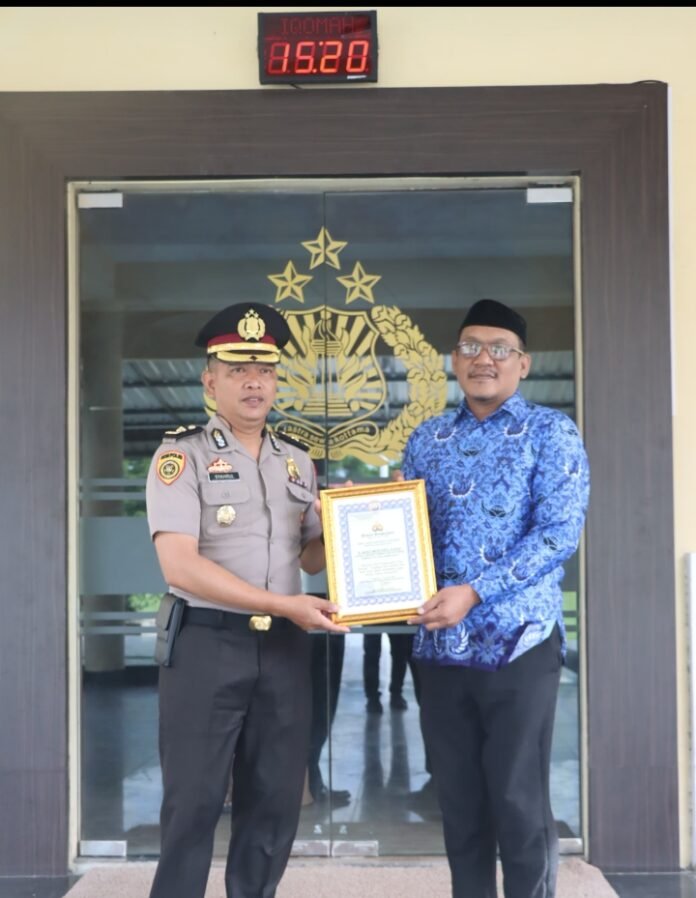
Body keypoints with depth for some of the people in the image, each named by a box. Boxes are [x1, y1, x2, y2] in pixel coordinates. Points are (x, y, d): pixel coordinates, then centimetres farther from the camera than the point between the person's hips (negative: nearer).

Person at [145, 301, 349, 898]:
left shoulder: (298, 462, 13)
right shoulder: (182, 456, -6)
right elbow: (181, 566, -16)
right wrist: (284, 604, -20)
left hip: (284, 648, 5)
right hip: (207, 644, -5)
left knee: (276, 803, 11)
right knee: (193, 803, 2)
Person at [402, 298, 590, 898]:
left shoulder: (550, 431, 0)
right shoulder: (426, 440, 13)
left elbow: (560, 532, -12)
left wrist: (475, 591, -19)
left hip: (518, 643, -4)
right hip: (442, 647, 4)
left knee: (519, 802, 0)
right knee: (459, 804, 11)